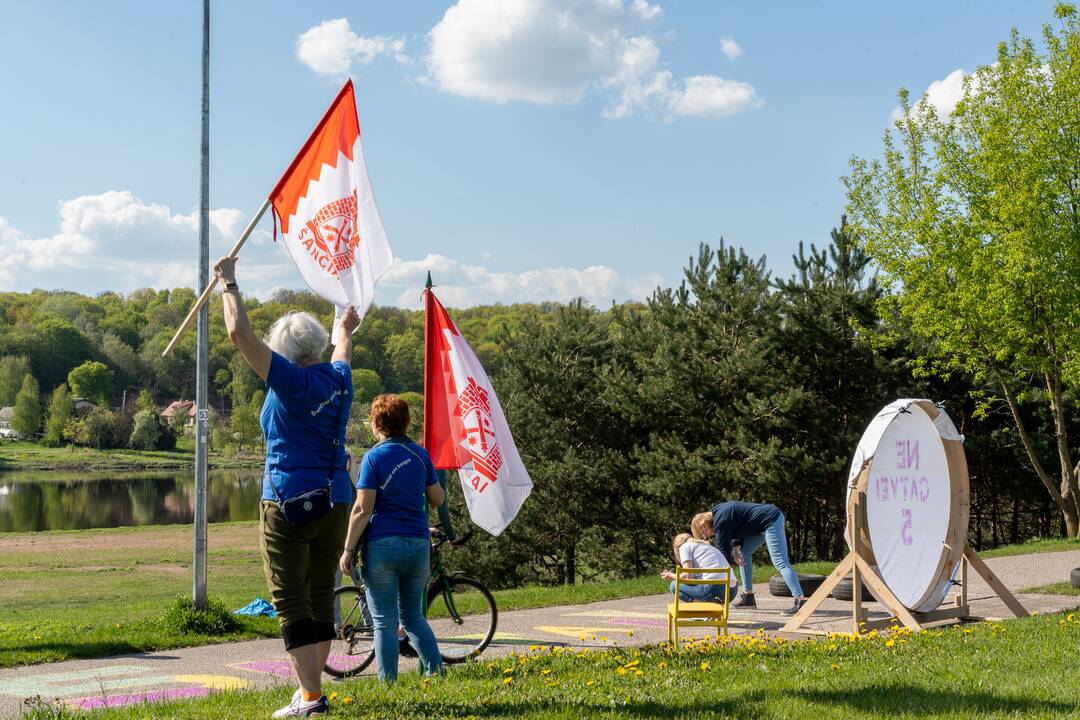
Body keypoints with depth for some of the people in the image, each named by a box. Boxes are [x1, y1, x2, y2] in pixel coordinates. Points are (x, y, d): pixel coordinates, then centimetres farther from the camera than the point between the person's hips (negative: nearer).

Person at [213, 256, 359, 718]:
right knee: (321, 596, 14)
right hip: (336, 502, 7)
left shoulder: (291, 381, -12)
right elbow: (342, 351, 31)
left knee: (291, 600, -4)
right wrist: (345, 330, 53)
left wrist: (229, 284, -2)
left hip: (289, 502, -7)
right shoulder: (339, 379, 6)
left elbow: (240, 333, -15)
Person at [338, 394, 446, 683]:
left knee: (385, 622, 2)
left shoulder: (374, 457, -7)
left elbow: (363, 509, -12)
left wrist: (348, 550, -7)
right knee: (413, 616, 19)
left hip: (383, 545, -5)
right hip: (418, 545, 5)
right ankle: (437, 672, 12)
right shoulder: (420, 455, 7)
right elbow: (437, 498, 14)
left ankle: (389, 683, 3)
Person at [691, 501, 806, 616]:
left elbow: (724, 551, -15)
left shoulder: (720, 521, -15)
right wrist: (736, 547, 2)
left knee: (780, 562, -17)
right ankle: (748, 596, 14)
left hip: (771, 520, -11)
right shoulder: (719, 511, 13)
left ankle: (800, 600, -24)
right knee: (744, 552, 13)